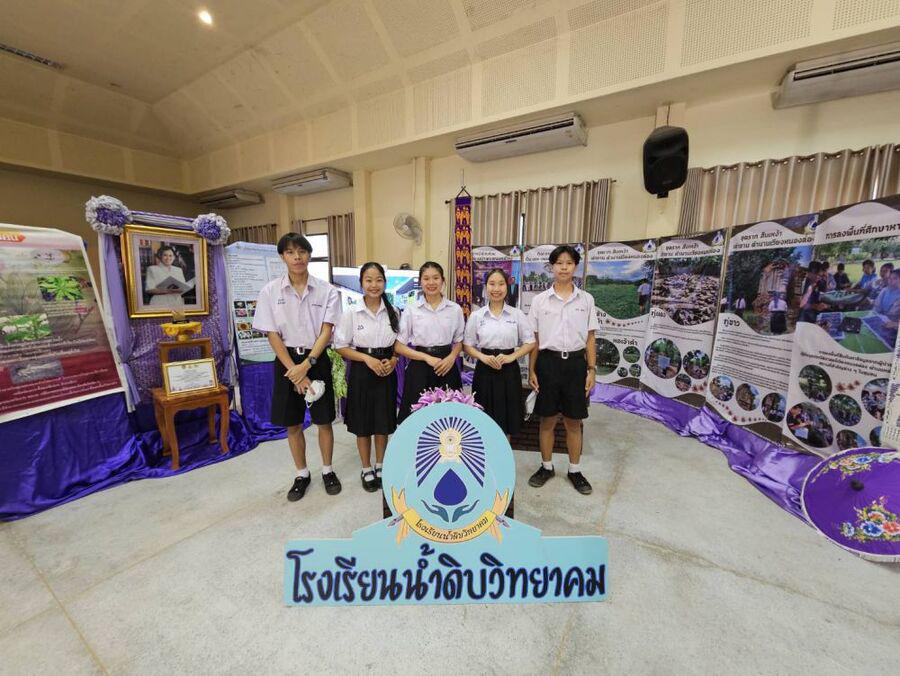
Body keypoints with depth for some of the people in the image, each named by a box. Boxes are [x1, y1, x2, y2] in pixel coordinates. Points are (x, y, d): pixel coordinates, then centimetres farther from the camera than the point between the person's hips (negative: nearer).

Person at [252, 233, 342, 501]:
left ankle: (327, 470, 30)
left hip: (317, 359, -1)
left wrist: (307, 364, -19)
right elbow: (272, 335, -5)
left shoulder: (327, 291, -5)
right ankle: (302, 474, 32)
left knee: (324, 420, 8)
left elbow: (326, 331, -9)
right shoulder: (270, 291, -2)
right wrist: (294, 371, -12)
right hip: (286, 360, 1)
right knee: (292, 424, 11)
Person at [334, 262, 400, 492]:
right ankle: (367, 470, 31)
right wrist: (367, 358, -18)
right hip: (361, 373, -2)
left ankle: (380, 466, 35)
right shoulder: (351, 313, -7)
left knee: (384, 424, 13)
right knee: (363, 426, 10)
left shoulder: (392, 312, 0)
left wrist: (393, 361, -11)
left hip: (386, 372, 2)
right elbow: (341, 347, -4)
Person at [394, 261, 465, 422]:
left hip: (446, 367, 2)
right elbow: (398, 347, -1)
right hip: (420, 368, -1)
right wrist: (427, 357, -12)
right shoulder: (411, 310, -2)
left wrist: (451, 357, -9)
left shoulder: (455, 309, 3)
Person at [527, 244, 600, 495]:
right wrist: (531, 371, -1)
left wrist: (591, 369, 0)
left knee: (574, 421, 10)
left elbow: (590, 338, 6)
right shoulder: (540, 300, 1)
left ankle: (575, 470, 28)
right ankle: (546, 467, 28)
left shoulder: (586, 299, 4)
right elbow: (534, 339, 2)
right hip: (548, 362, 0)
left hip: (575, 363, 1)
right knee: (547, 420, 10)